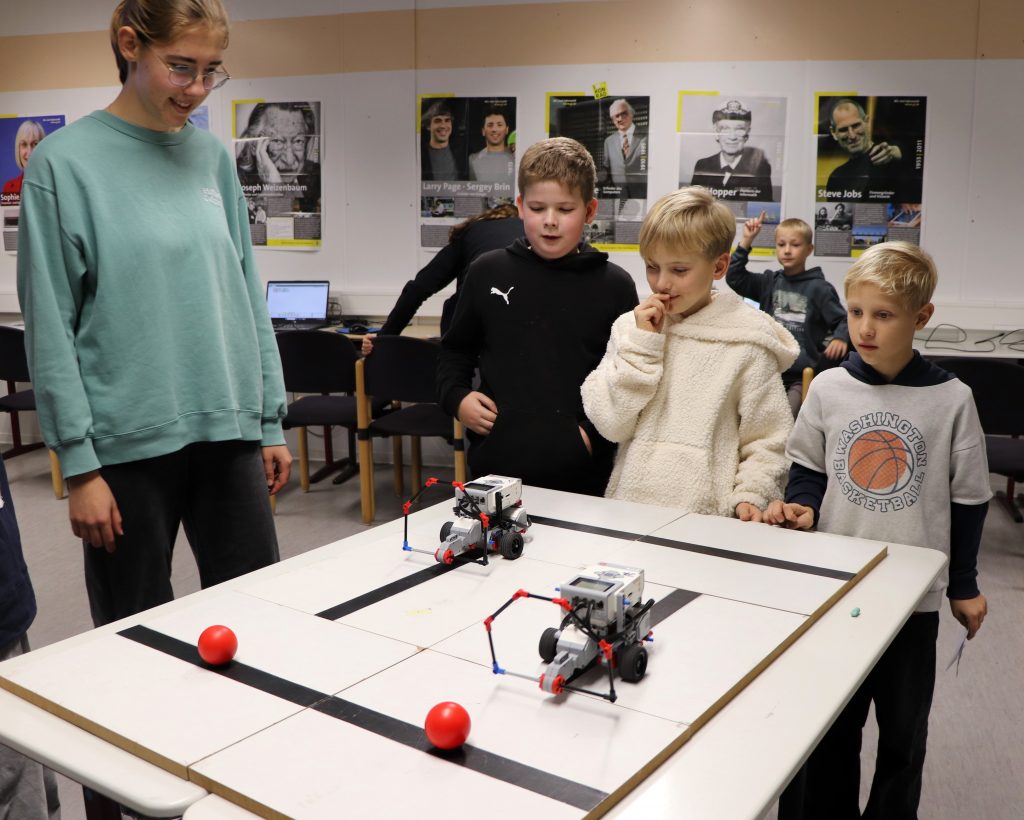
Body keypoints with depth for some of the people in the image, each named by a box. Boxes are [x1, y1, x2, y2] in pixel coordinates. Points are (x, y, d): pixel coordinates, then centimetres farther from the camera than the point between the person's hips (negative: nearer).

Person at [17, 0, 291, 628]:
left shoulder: (213, 156, 7)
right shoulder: (65, 162, -5)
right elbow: (50, 328, -6)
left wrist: (271, 422, 9)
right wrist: (79, 465, -9)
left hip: (229, 430, 4)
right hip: (130, 441, -3)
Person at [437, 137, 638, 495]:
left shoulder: (614, 286, -2)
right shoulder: (487, 272, 3)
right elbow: (456, 351, 16)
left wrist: (595, 433, -9)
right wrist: (456, 397, 0)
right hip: (496, 467, 2)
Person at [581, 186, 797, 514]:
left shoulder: (746, 340, 0)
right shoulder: (631, 326, 7)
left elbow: (767, 439, 2)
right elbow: (610, 424, -2)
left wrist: (750, 495, -11)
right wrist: (641, 343, -5)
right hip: (629, 504, 1)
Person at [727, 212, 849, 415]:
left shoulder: (819, 287, -2)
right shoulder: (769, 282, 9)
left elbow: (842, 320, 3)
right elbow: (734, 278, 7)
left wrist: (840, 338, -20)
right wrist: (746, 242, 0)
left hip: (803, 375, -4)